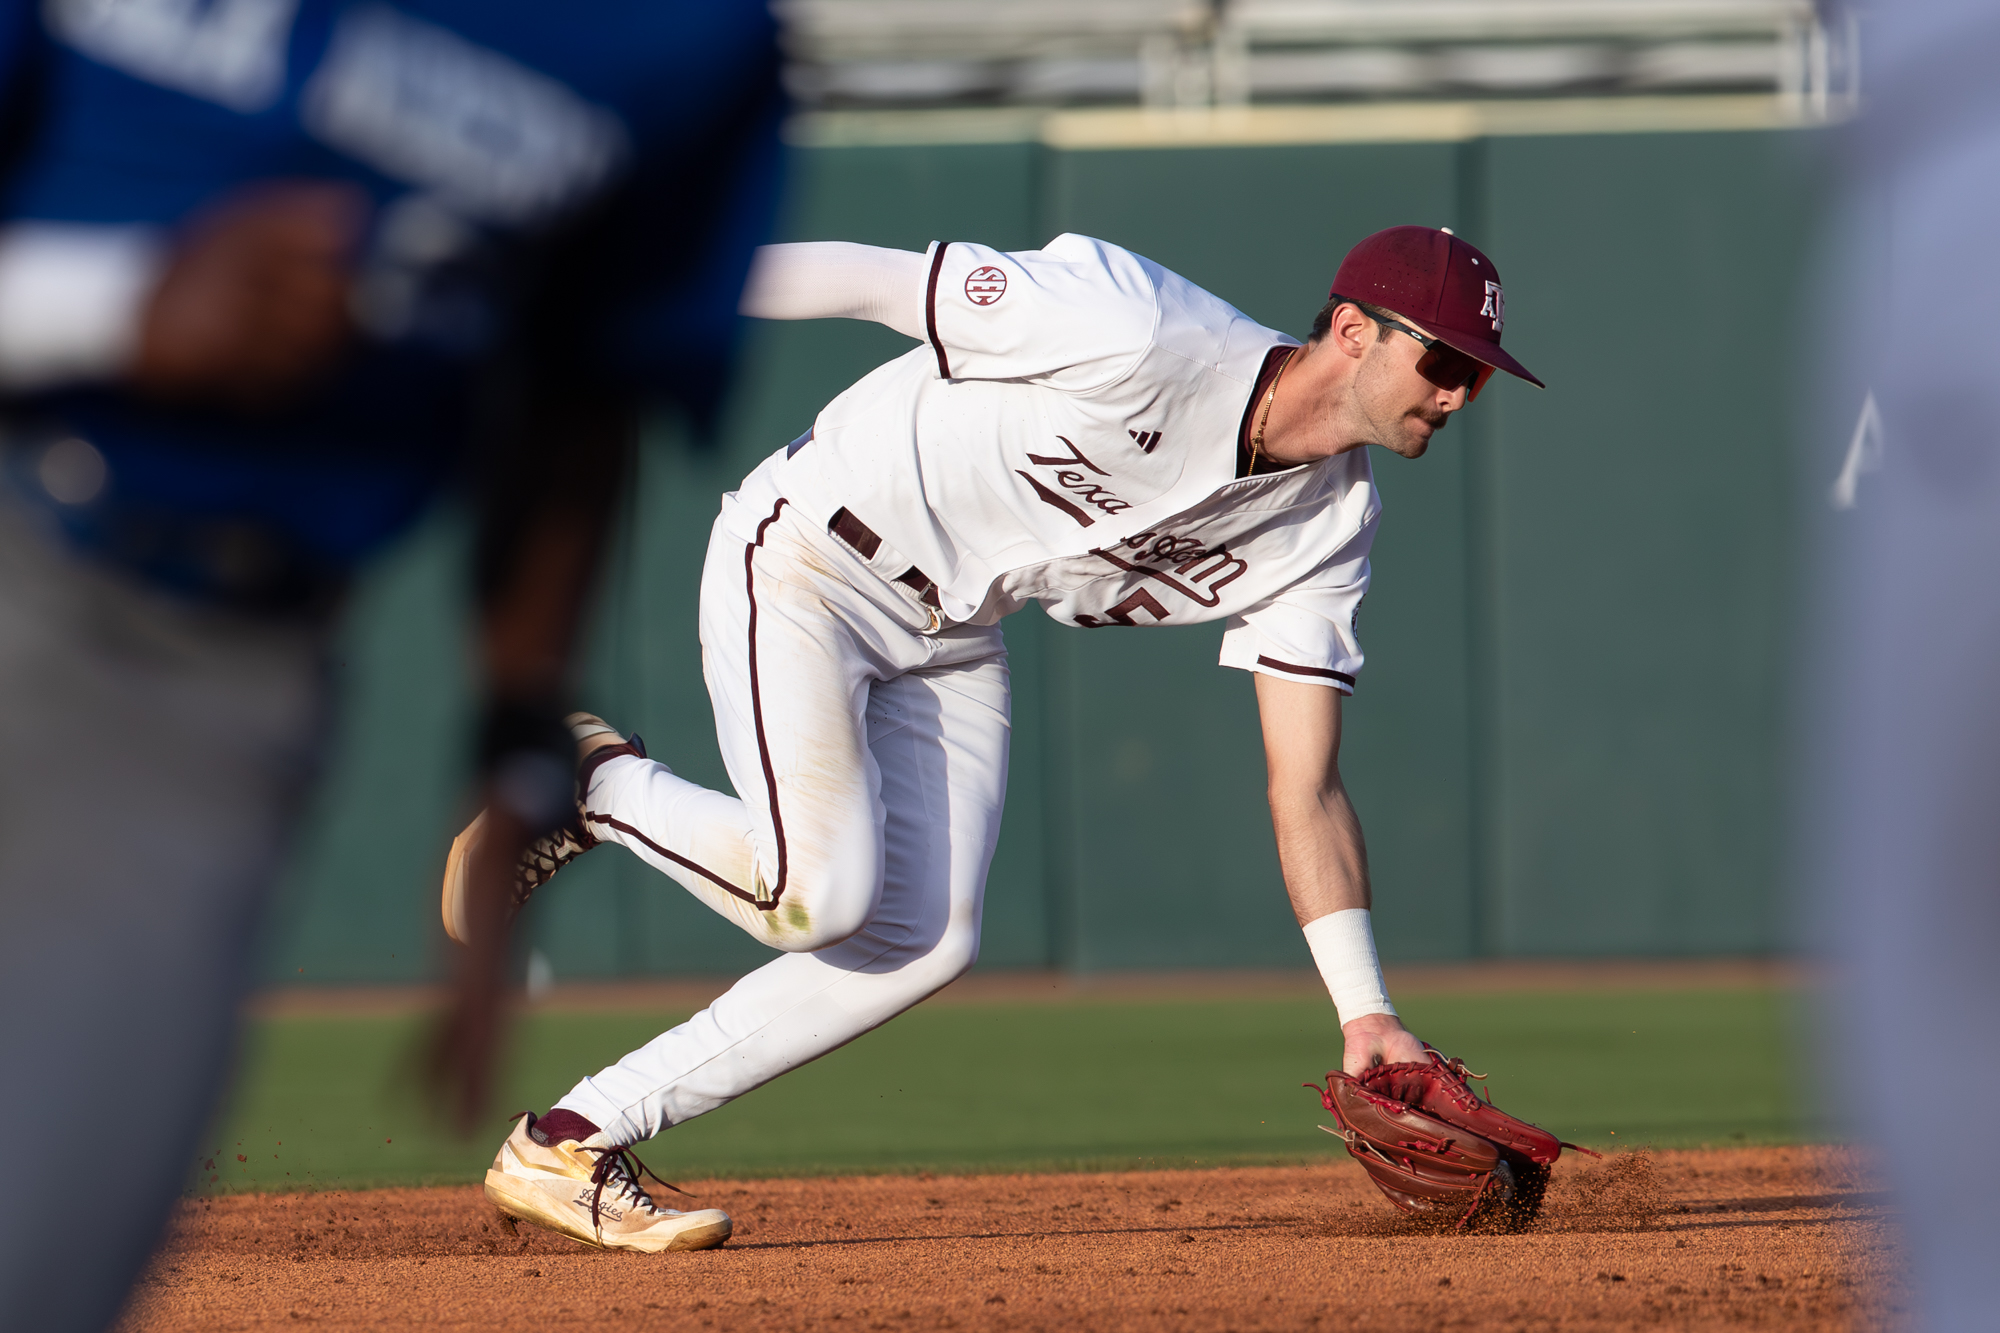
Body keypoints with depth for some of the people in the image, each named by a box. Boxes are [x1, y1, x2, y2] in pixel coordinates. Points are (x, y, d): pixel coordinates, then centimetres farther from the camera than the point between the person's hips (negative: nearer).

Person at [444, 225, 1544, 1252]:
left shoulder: (1328, 530, -7)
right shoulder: (1141, 338, -29)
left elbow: (1306, 792, -5)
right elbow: (877, 280, -22)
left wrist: (1366, 1015, -15)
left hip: (949, 643, 8)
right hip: (806, 561, -8)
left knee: (922, 943, -4)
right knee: (817, 897, -22)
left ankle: (566, 1145, 4)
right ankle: (588, 778, 7)